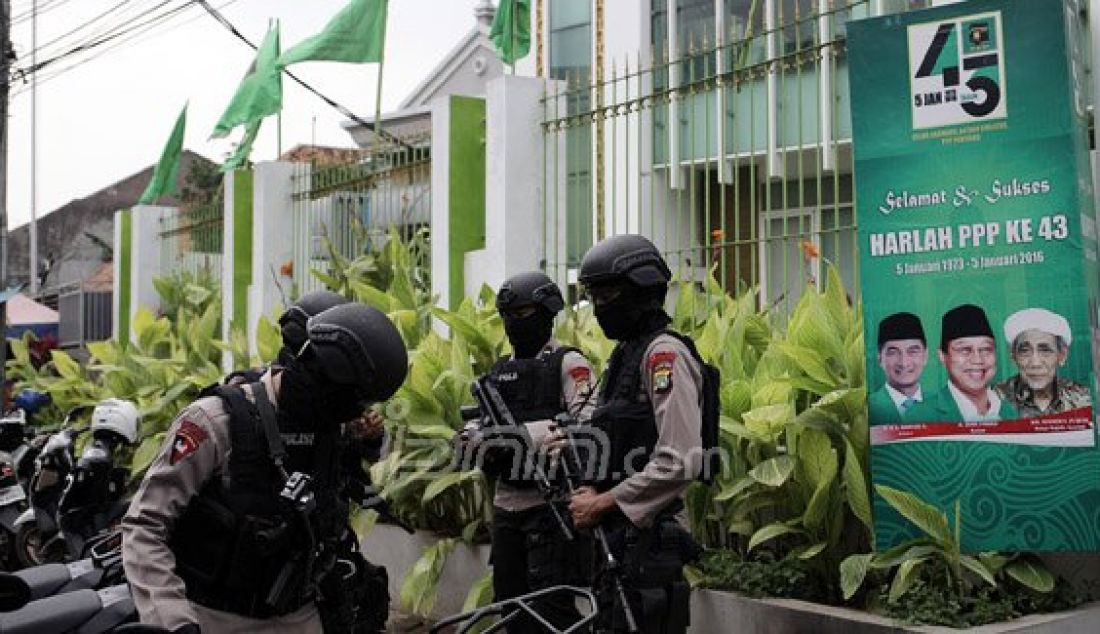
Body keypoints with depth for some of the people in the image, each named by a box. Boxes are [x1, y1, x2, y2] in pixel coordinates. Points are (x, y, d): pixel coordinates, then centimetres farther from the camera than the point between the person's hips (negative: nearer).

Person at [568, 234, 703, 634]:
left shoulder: (665, 354, -13)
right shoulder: (625, 352, 17)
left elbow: (680, 462, -21)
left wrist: (603, 504, -16)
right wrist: (593, 490, 7)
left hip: (649, 535, -10)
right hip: (618, 533, 10)